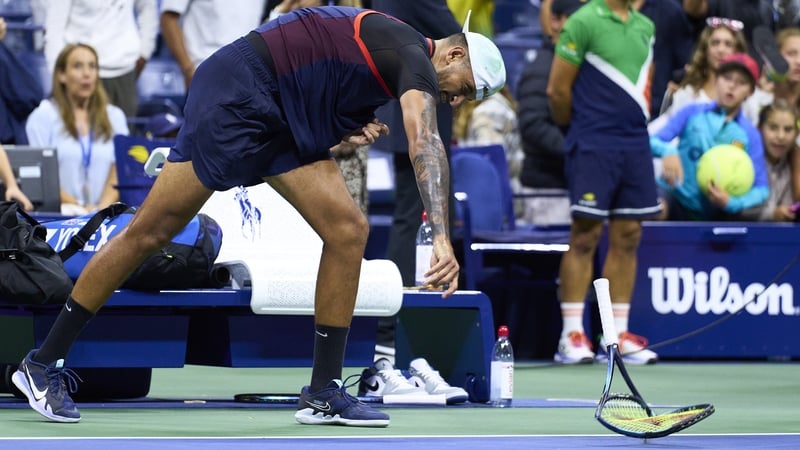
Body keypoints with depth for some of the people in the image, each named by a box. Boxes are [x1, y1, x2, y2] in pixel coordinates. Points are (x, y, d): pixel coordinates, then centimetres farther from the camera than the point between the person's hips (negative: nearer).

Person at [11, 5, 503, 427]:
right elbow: (425, 143, -31)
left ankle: (324, 392, 2)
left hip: (280, 123, 10)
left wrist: (351, 136, 2)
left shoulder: (388, 47, 16)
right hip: (236, 94, -10)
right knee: (149, 232, -6)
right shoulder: (415, 56, -13)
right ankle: (43, 364, 2)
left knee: (348, 230, -2)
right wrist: (442, 237, -41)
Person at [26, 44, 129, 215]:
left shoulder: (114, 116, 17)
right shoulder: (43, 116, 5)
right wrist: (79, 207, -13)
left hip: (104, 214, 3)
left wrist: (103, 207, -10)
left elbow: (119, 173, 8)